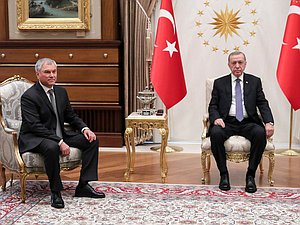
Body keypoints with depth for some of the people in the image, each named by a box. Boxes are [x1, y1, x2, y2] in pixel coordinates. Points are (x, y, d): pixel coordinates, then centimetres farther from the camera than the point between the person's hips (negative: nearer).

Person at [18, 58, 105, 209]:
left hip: (59, 136, 8)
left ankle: (83, 186, -4)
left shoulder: (61, 92, 8)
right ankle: (55, 192, -22)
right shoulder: (29, 96, -15)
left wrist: (84, 128, -7)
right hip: (34, 139, -8)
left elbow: (71, 116, 14)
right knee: (52, 147, -40)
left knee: (92, 140, -5)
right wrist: (59, 142, -30)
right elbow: (35, 126, -23)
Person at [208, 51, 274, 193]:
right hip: (227, 122, 0)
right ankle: (223, 174, -17)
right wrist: (216, 118, -16)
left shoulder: (255, 81, 14)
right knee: (215, 133, -33)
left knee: (261, 133, -32)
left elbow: (263, 104, 6)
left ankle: (251, 175, -18)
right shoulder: (219, 83, 13)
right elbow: (213, 106, 8)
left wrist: (269, 122, -12)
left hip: (248, 123, 1)